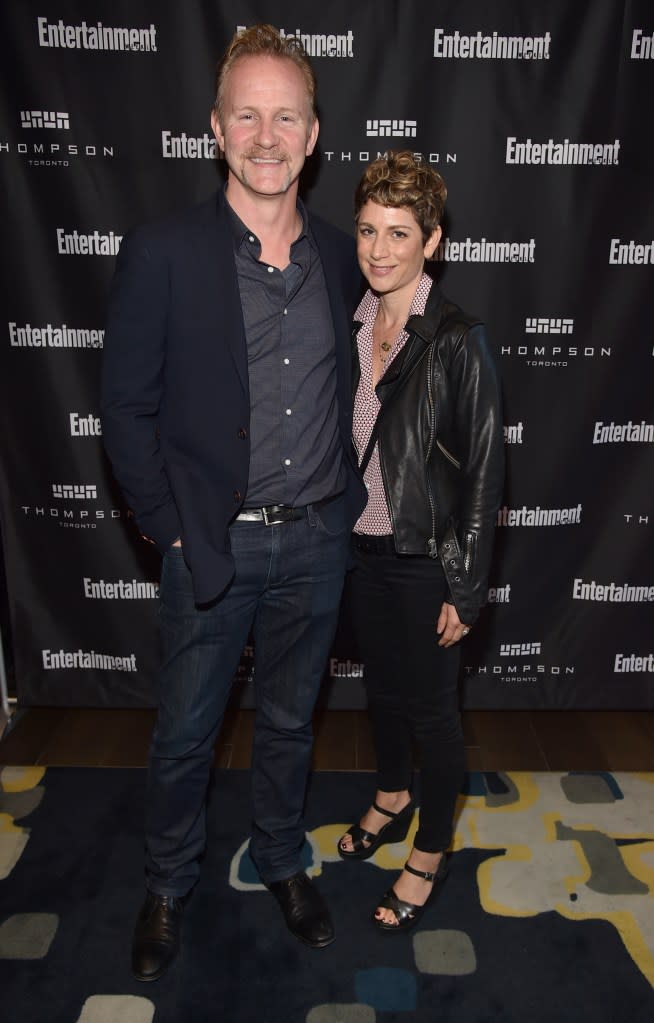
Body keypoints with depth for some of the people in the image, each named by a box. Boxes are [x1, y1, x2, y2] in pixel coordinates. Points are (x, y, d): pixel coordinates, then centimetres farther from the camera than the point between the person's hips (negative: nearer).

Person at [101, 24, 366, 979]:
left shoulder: (342, 257, 2)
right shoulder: (161, 253, -10)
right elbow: (126, 408, -7)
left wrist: (347, 498, 6)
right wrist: (171, 530, -9)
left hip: (316, 543, 3)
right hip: (211, 545, -3)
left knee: (289, 720, 21)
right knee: (185, 731, 14)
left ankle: (281, 861, 46)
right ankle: (168, 886, 41)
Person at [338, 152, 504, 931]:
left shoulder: (455, 342, -17)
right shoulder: (350, 327, 2)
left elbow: (483, 470, -15)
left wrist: (465, 589, -14)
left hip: (425, 557, -6)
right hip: (363, 546, 6)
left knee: (430, 706, 10)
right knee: (381, 684, 23)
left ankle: (430, 854, 32)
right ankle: (391, 800, 49)